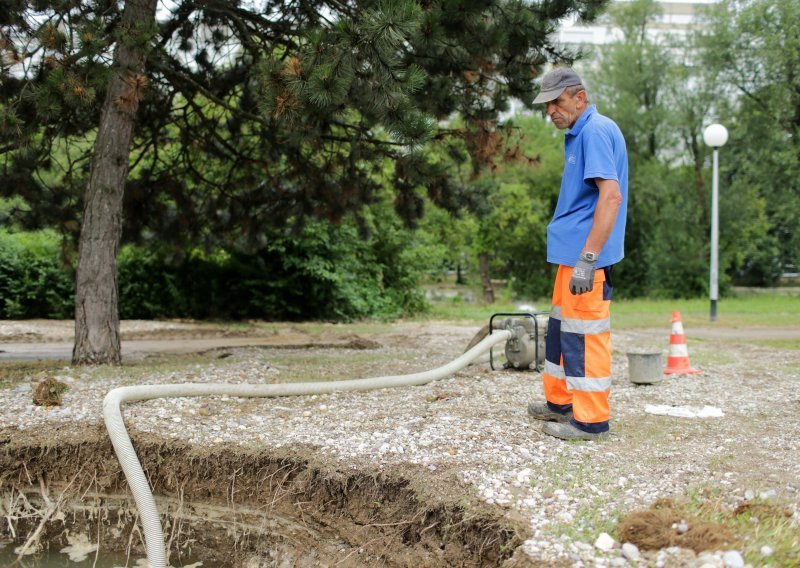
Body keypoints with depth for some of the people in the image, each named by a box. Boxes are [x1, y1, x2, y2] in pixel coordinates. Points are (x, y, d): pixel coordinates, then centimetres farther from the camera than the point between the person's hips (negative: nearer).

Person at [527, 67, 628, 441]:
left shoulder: (596, 131, -16)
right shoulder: (580, 133, 17)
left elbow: (611, 196, -26)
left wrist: (588, 258, -30)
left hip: (586, 254, -11)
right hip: (573, 250, 11)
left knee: (584, 333, -4)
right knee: (561, 326, 19)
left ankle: (591, 420, 4)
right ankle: (560, 401, 31)